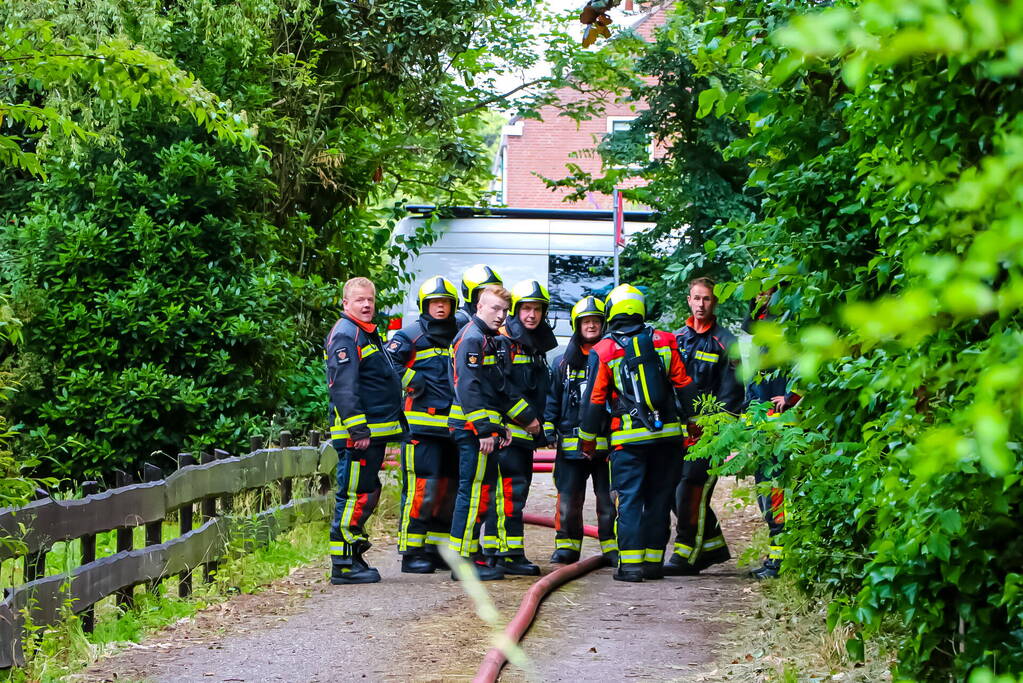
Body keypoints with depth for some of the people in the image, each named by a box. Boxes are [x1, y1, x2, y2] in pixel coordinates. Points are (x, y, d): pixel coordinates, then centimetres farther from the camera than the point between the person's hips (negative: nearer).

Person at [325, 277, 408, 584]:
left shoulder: (368, 334, 21)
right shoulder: (345, 335, -12)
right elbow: (343, 388, -21)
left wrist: (398, 423, 28)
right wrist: (358, 430, -26)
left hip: (374, 431, 11)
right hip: (357, 434, -11)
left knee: (368, 495, 16)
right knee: (354, 496, -9)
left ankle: (354, 556, 24)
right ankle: (343, 565, -6)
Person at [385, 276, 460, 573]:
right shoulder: (410, 336, 1)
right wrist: (412, 382, -13)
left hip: (452, 425, 7)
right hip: (422, 423, -6)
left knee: (447, 488, 9)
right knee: (421, 488, -11)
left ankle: (437, 549, 18)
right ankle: (412, 552, -7)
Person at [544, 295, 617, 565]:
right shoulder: (563, 363, 13)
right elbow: (552, 399, 16)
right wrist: (549, 427, 4)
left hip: (607, 441, -2)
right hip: (571, 440, 2)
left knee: (609, 499, -1)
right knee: (568, 498, 4)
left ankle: (613, 547, 7)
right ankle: (567, 545, 14)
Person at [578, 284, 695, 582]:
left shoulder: (602, 351, -2)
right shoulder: (665, 342, 3)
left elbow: (593, 400, 1)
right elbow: (683, 385, 4)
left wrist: (587, 440, 12)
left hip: (629, 439, -2)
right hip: (668, 434, 2)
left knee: (629, 499, 1)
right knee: (659, 499, 9)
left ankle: (630, 562, -7)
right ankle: (654, 561, 11)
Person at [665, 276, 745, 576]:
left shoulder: (725, 343, 0)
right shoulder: (676, 338, 15)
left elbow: (731, 394, -3)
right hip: (679, 429, 6)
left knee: (692, 492, -12)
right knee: (676, 493, 6)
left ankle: (686, 555, -8)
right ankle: (713, 546, 20)